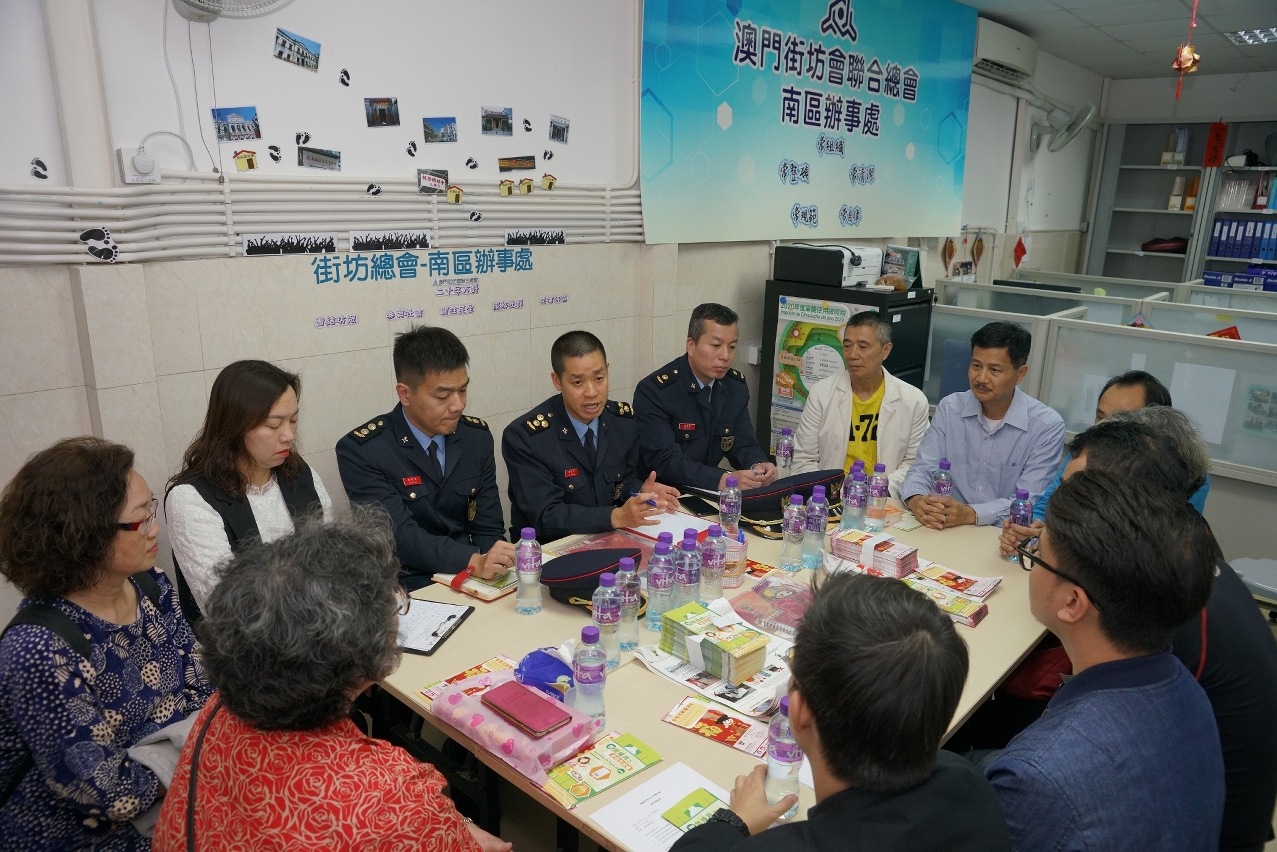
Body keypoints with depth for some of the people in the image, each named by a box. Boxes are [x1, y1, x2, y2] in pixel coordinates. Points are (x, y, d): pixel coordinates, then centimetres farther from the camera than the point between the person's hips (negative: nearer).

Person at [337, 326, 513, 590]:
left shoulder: (477, 437, 3)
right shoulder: (361, 451, -11)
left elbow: (488, 529, 4)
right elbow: (400, 535, -20)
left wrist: (491, 564, -17)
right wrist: (474, 562, -34)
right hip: (408, 591, -3)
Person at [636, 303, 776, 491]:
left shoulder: (737, 386, 2)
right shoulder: (653, 391, -16)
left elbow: (743, 444, 5)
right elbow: (666, 461, -23)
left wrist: (758, 466, -17)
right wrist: (723, 480, -34)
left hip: (708, 493, 6)